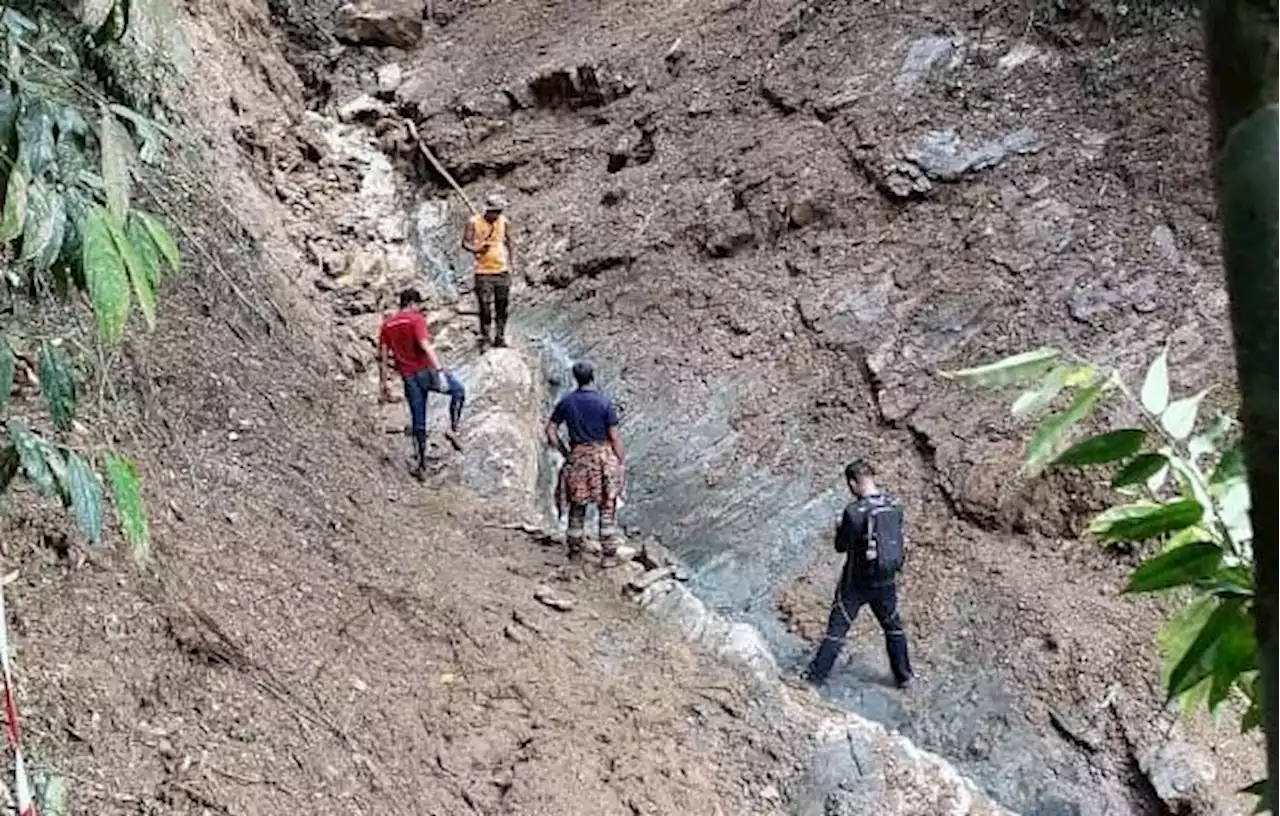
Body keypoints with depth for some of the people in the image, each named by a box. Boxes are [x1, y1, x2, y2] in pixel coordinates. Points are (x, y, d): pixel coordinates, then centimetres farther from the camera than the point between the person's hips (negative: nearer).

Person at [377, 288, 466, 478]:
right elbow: (426, 346, -23)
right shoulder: (416, 320, -8)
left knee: (418, 423, 12)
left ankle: (421, 463, 13)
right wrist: (440, 371, -27)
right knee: (458, 390, 19)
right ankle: (453, 429, 4)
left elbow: (382, 357, 9)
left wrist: (385, 384, 13)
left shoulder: (387, 325, 9)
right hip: (426, 371, -5)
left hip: (408, 377, 5)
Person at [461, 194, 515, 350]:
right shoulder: (474, 223, -5)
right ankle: (484, 338, 6)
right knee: (485, 306, -5)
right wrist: (476, 249, -27)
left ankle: (500, 338, 15)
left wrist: (510, 263, 9)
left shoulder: (504, 222, 5)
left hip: (502, 271, 3)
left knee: (502, 305, 5)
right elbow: (465, 243, -7)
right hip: (483, 272, -3)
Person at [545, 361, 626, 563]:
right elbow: (614, 436, -10)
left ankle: (575, 550, 23)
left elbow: (551, 430, 1)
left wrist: (565, 452, 9)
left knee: (577, 506, 15)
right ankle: (609, 554, 7)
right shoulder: (604, 402, -11)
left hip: (577, 457, 3)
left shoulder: (566, 402, -1)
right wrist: (622, 461, -1)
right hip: (603, 456, -3)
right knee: (607, 507, 5)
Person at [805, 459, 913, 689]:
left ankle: (815, 677, 11)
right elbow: (896, 536, 7)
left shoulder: (854, 511, -24)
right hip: (886, 581, 5)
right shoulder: (895, 504, -7)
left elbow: (841, 546, -13)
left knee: (837, 629, 6)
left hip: (857, 582, -4)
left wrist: (840, 530, 6)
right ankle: (904, 676, 35)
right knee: (893, 626, 24)